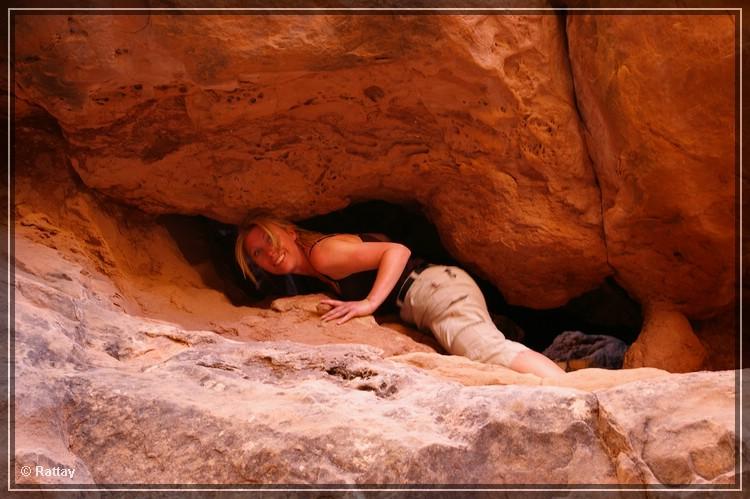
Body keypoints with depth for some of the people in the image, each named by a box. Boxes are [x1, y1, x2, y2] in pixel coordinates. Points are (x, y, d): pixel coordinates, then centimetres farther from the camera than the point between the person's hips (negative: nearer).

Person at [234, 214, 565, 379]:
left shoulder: (322, 252, -7)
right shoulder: (317, 273, 22)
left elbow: (397, 252, -14)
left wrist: (370, 303, -22)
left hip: (435, 287, -11)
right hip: (417, 307, 11)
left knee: (488, 351, -31)